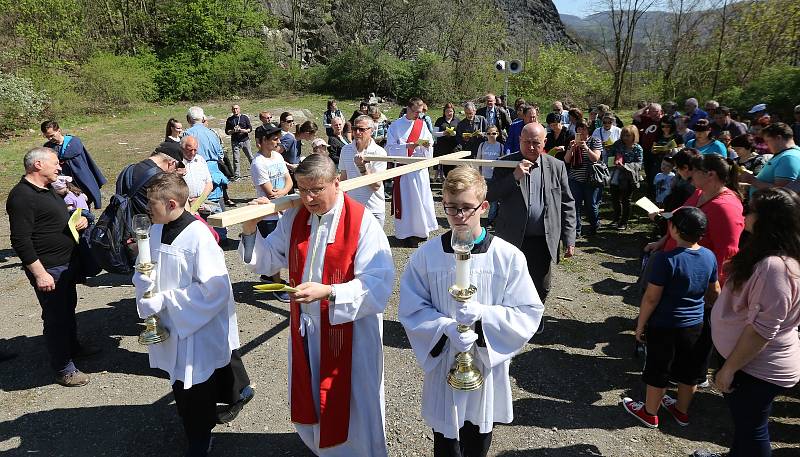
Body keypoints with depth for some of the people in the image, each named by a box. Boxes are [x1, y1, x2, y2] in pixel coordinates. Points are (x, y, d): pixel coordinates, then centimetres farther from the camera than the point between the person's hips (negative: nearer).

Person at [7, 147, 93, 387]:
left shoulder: (46, 189, 11)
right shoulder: (22, 196, -19)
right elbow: (21, 241, -22)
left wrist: (80, 219, 3)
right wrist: (40, 274, -24)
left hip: (67, 264, 10)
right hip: (48, 269, -10)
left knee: (68, 307, 24)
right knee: (56, 316, 1)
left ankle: (72, 346, 44)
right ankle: (64, 370, 13)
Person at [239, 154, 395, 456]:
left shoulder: (362, 222, -18)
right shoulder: (294, 218, 1)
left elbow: (379, 284, -24)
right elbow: (269, 261, 6)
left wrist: (328, 292, -35)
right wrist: (250, 230, -9)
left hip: (349, 329, -5)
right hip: (305, 328, 6)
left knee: (350, 406, 13)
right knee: (308, 402, 22)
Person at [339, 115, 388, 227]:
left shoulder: (379, 153, -10)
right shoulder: (346, 150, 3)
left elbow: (376, 186, -15)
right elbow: (343, 178, 12)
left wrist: (362, 167, -25)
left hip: (374, 210, -3)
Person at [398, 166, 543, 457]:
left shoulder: (508, 257, -12)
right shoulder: (426, 256, -10)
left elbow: (528, 313, -9)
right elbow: (411, 310, -5)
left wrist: (483, 313, -25)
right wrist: (446, 327, -23)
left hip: (488, 366, 0)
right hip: (444, 367, 0)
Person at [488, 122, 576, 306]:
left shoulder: (557, 166, 2)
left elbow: (567, 205, 5)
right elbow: (490, 196, -9)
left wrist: (569, 240, 1)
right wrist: (514, 177, -21)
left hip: (543, 241, 2)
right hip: (513, 239, -1)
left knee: (541, 290, 12)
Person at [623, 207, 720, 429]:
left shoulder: (666, 259, -25)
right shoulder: (709, 257, -6)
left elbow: (651, 298, -21)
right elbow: (714, 292, 8)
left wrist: (640, 325, -9)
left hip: (664, 326, -6)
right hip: (695, 325, 6)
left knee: (658, 372, 11)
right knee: (689, 370, 21)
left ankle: (650, 413, 29)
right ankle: (682, 410, 40)